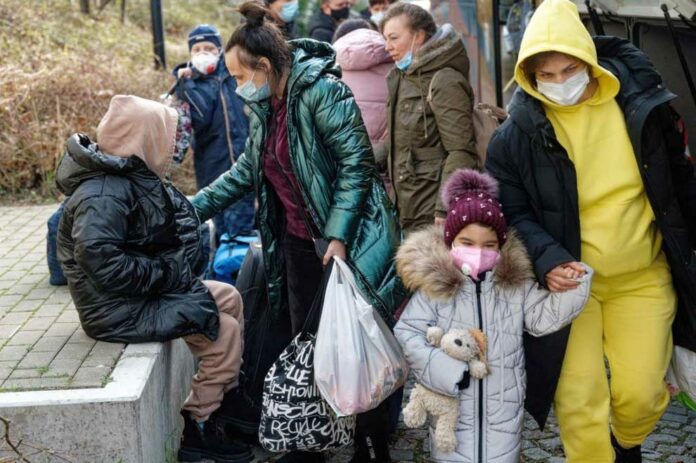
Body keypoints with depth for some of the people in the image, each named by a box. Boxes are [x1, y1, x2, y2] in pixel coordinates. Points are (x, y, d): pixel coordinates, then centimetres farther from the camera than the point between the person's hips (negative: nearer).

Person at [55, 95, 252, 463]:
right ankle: (198, 430, 4)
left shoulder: (132, 178, 5)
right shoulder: (104, 194, -25)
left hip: (148, 290, 10)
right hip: (120, 310, -10)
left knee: (228, 297, 13)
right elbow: (99, 258, -36)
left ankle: (225, 400, 22)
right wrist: (166, 274, -25)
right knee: (224, 330, -10)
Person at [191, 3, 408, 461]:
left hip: (345, 243, -8)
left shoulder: (321, 90, -17)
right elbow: (248, 170, 19)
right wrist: (194, 207, 15)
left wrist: (338, 236, -22)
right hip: (298, 242, 8)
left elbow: (356, 161, -19)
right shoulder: (264, 107, 8)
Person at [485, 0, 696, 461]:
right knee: (579, 403, -3)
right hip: (569, 279, -1)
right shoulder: (517, 134, -10)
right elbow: (511, 211, -6)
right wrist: (547, 260, -23)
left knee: (641, 394, 4)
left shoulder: (638, 99, -5)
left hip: (643, 277, 2)